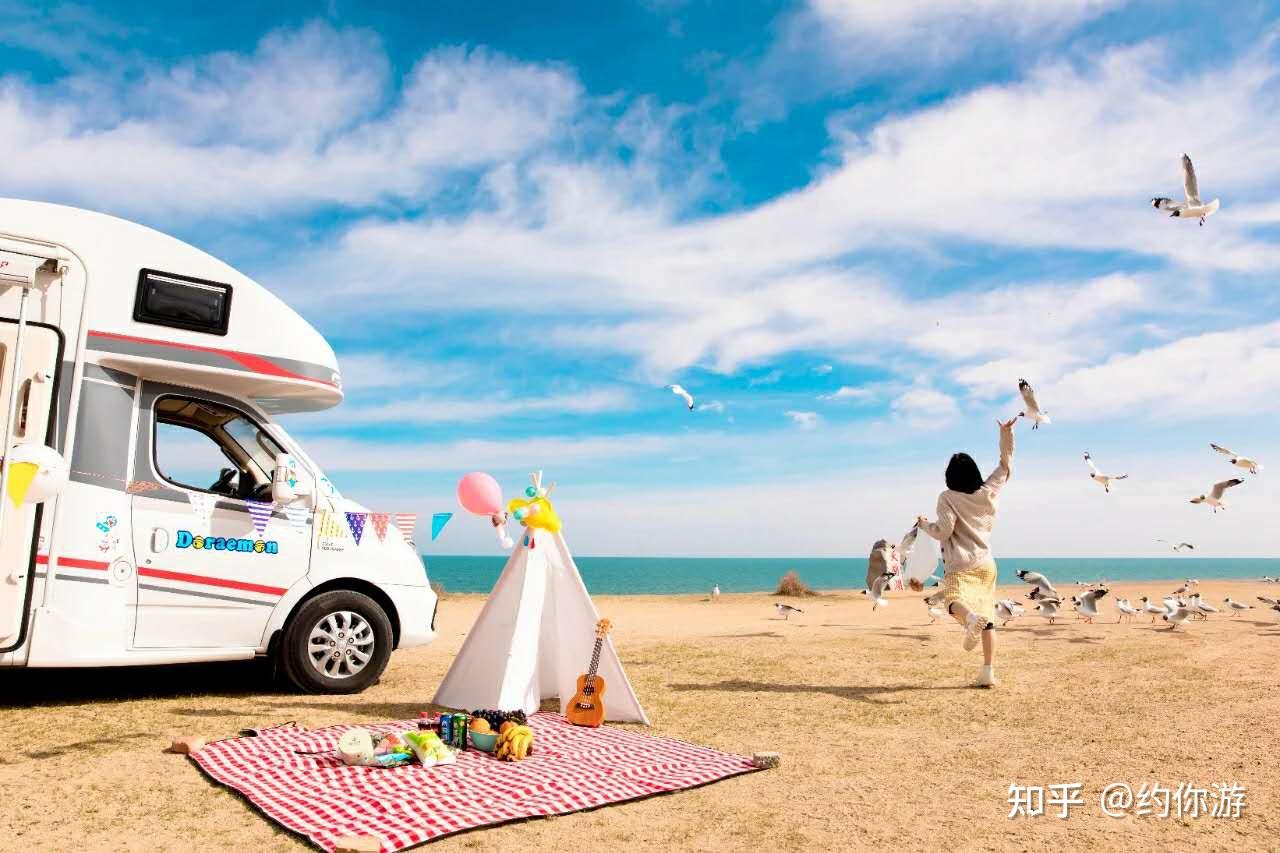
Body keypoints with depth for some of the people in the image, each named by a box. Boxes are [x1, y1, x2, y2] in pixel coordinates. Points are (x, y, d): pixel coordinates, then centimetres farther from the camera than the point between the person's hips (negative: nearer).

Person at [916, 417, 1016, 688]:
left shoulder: (948, 498, -6)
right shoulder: (988, 492, 7)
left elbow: (943, 530, -14)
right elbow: (1006, 465, 19)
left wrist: (924, 525, 5)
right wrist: (1006, 433, 21)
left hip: (960, 565, -5)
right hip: (986, 564, 5)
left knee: (954, 601, -20)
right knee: (988, 616, 9)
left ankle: (971, 618, -55)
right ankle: (989, 671, 8)